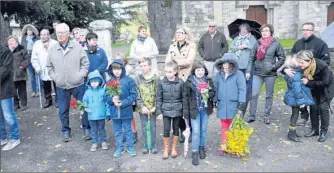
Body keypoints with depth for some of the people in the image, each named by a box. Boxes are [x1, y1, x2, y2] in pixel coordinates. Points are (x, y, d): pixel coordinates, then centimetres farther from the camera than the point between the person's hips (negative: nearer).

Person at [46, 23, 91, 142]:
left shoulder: (77, 47, -4)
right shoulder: (52, 50, 4)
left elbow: (85, 63, -1)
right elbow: (49, 67, 13)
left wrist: (80, 75, -9)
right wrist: (55, 77, 1)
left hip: (78, 85, -2)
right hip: (61, 87, 2)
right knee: (63, 111, 11)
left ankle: (87, 129, 24)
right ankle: (66, 131, 28)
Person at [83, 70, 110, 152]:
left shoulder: (103, 91, -7)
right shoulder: (87, 92, -2)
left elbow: (107, 102, -4)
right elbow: (84, 102, 6)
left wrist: (108, 113, -4)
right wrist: (86, 108, -13)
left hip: (101, 115, -2)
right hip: (91, 115, 2)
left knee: (101, 129, 15)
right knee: (93, 130, 14)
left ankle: (103, 141, 30)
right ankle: (94, 143, 27)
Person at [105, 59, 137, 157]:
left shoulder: (129, 80, -9)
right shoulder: (109, 82, 0)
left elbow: (133, 95, -10)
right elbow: (106, 96, 4)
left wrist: (123, 103, -18)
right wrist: (112, 99, -17)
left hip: (126, 110, -3)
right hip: (114, 111, 3)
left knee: (128, 130, 11)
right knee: (117, 131, 16)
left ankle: (130, 147, 27)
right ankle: (119, 147, 31)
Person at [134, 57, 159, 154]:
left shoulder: (156, 78, -5)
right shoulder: (137, 79, -1)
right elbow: (137, 94, -4)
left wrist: (155, 106, -12)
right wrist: (142, 106, -12)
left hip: (153, 107, -1)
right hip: (142, 108, 1)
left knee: (153, 126, 9)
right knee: (144, 126, 11)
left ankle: (154, 145, 23)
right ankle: (146, 145, 24)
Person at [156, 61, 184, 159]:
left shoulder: (180, 82, -7)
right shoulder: (162, 82, -6)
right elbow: (158, 97, 0)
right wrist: (159, 111, -2)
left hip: (177, 110, 0)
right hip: (166, 110, 0)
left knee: (176, 128, 12)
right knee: (166, 129, 2)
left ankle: (174, 148, 29)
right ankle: (166, 149, 21)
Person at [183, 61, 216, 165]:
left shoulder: (208, 80, 0)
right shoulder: (189, 82, -9)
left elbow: (213, 92, 6)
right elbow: (185, 97, -7)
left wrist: (207, 92, -17)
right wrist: (185, 112, -9)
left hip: (205, 109, 3)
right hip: (194, 110, -3)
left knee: (204, 130, 15)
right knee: (196, 131, -3)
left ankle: (202, 147, 34)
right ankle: (194, 152, 10)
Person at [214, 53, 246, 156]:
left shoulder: (238, 74, -10)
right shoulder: (219, 75, 2)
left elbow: (242, 89, -10)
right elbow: (216, 89, 8)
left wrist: (241, 104, -14)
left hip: (234, 106, -3)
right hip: (222, 106, 3)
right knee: (224, 127, 15)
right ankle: (223, 146, 26)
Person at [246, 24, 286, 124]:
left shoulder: (276, 44, -2)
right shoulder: (258, 43, 5)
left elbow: (282, 58, 1)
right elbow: (252, 58, 6)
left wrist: (274, 67, -10)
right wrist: (248, 71, 2)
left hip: (270, 74, -2)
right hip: (257, 73, 2)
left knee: (269, 96, 9)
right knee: (254, 95, -2)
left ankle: (267, 116, 20)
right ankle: (252, 116, 7)